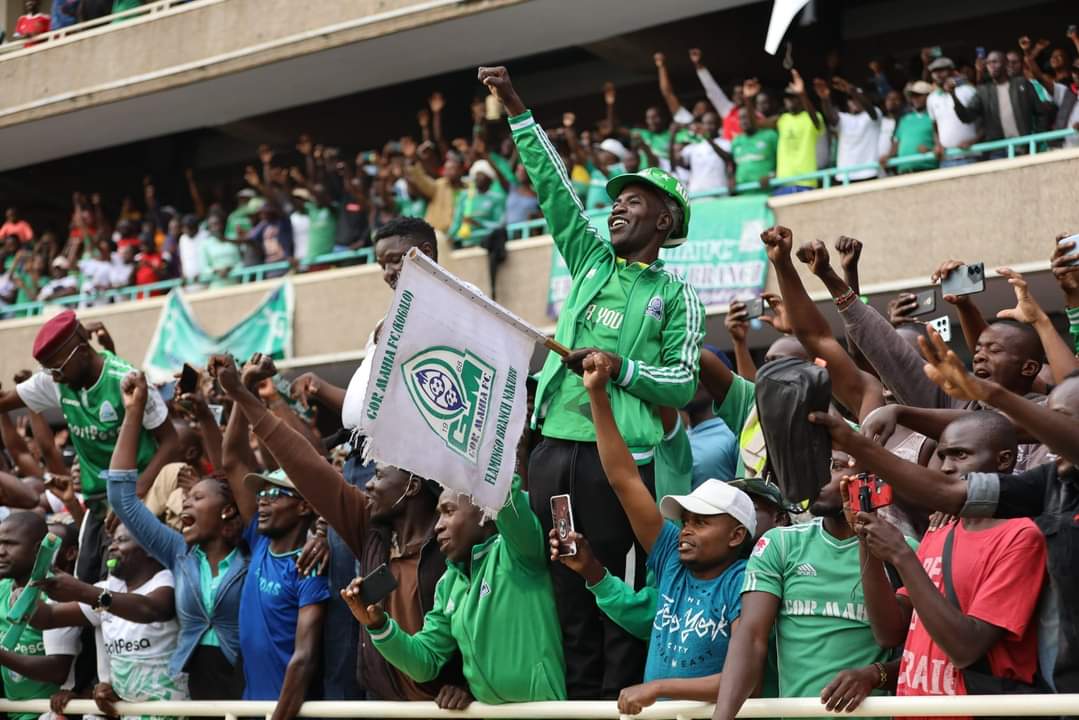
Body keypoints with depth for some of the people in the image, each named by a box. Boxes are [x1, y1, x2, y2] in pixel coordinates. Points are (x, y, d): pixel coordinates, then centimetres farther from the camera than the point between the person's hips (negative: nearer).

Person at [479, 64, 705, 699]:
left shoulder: (677, 296, 5)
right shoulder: (592, 262, 17)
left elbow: (684, 383, 0)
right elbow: (553, 188, 13)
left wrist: (621, 368, -12)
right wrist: (517, 110, 9)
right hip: (555, 449, 4)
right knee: (567, 592, 3)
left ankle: (620, 698, 0)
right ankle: (577, 698, 7)